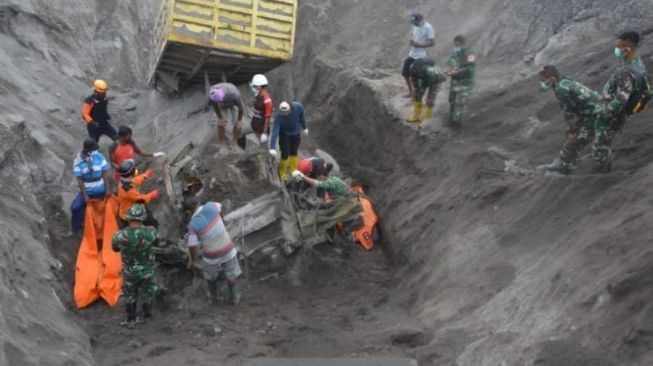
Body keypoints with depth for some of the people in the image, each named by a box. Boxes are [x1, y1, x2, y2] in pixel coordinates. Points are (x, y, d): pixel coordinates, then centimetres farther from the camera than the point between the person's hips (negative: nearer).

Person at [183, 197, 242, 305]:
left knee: (210, 276, 29)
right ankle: (235, 297, 41)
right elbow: (219, 206, 12)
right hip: (228, 251, 1)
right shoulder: (210, 206, -14)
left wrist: (192, 260, -2)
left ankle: (213, 296, 50)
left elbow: (192, 247, -21)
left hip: (211, 256, -1)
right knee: (232, 275, 25)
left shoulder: (193, 225, -20)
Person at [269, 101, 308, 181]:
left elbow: (301, 117, -7)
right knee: (285, 154, -2)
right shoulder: (278, 116, -38)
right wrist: (272, 148, -48)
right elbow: (275, 132, -42)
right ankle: (282, 173, 21)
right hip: (284, 134, -3)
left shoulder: (298, 106, -30)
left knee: (294, 153, 17)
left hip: (296, 133, 3)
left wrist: (305, 127, 7)